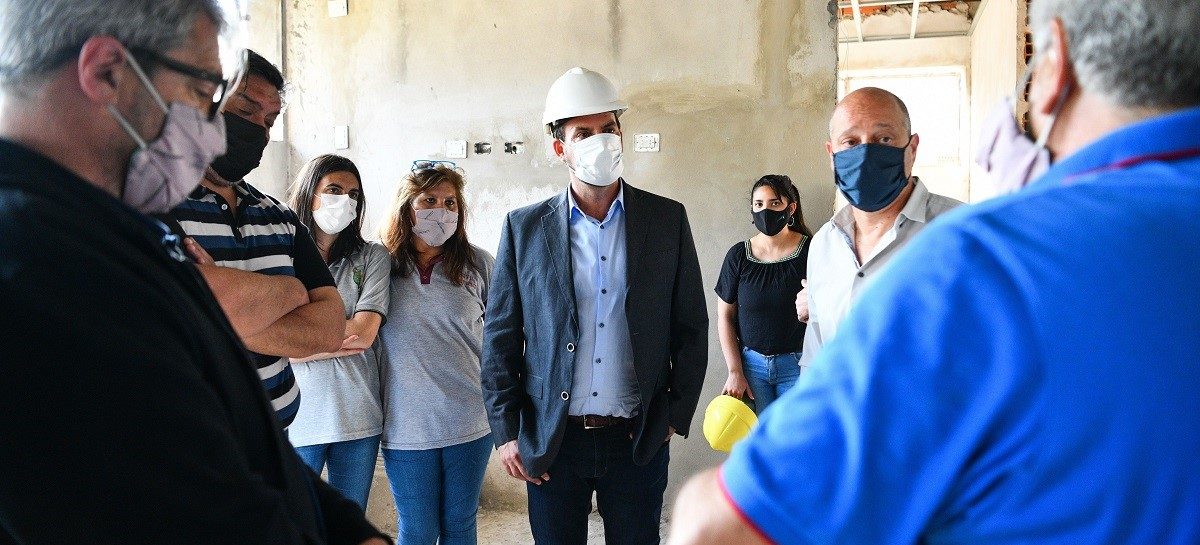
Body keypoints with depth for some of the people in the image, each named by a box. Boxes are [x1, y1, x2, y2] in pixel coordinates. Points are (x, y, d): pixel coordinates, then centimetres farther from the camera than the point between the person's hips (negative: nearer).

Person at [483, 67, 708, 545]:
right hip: (550, 440, 0)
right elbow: (500, 336, 2)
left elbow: (691, 327, 6)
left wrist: (677, 414, 2)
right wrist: (507, 431, -1)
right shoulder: (524, 227, 0)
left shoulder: (668, 219, 1)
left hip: (640, 439, 0)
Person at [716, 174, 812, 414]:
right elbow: (725, 317, 4)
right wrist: (735, 372, 0)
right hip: (751, 363, 2)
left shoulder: (810, 253, -6)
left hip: (798, 365, -2)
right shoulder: (738, 255, 1)